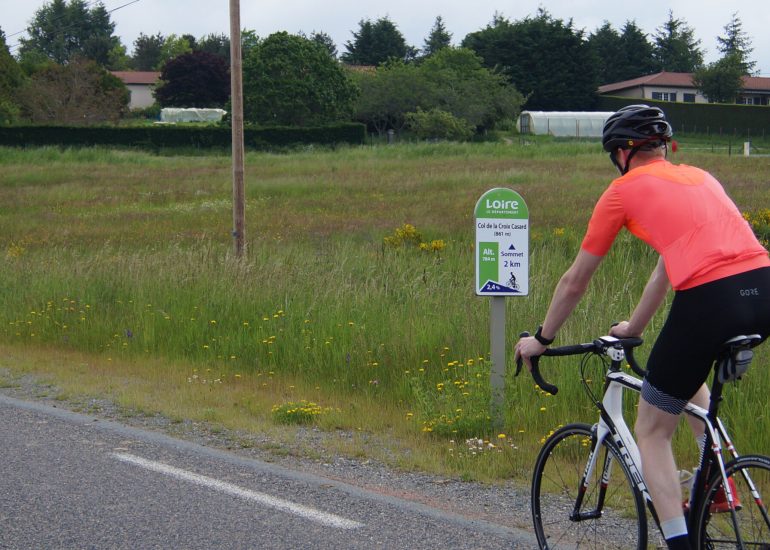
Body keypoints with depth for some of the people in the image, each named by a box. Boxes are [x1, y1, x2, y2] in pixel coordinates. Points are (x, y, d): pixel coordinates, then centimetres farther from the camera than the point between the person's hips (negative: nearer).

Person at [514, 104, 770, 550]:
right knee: (690, 371, 38)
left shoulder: (626, 189, 11)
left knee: (652, 431, 12)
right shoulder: (700, 177, 27)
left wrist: (541, 340, 32)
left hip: (709, 301, -6)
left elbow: (575, 282, 18)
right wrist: (634, 327, 50)